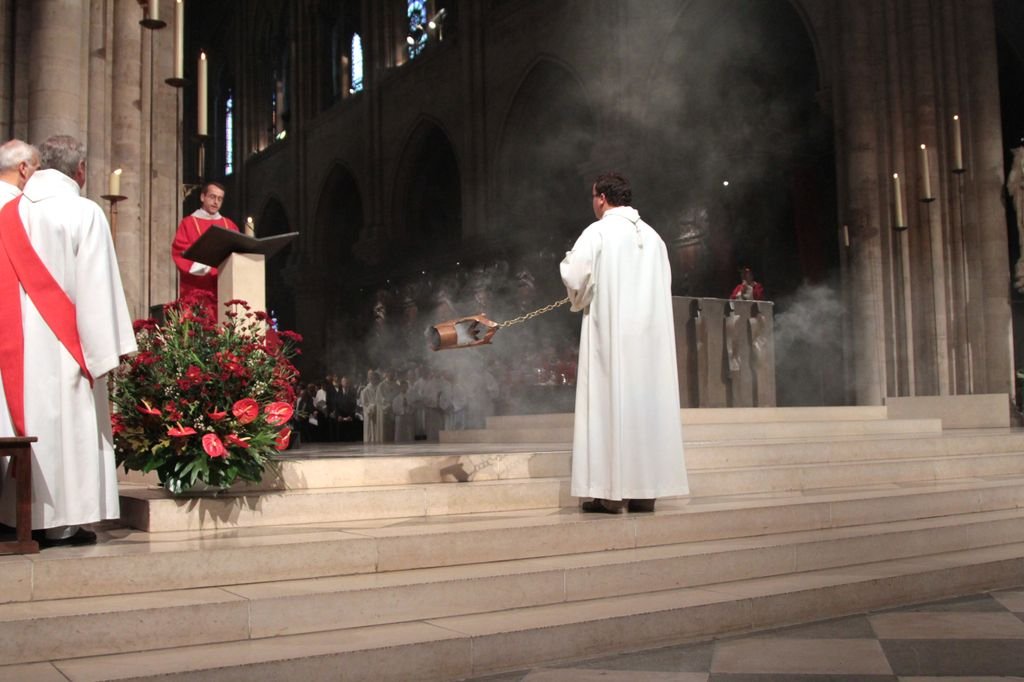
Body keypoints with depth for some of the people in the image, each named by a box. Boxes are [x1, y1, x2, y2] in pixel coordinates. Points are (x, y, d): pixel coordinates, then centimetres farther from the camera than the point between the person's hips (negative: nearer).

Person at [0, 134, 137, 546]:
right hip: (64, 344, -5)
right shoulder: (84, 214, -8)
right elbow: (96, 285, -11)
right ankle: (62, 522, 3)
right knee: (66, 423, 0)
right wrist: (108, 347, -8)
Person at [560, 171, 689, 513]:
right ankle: (646, 490, 6)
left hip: (611, 333, -5)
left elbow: (575, 278, -11)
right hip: (650, 333, 6)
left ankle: (611, 491, -6)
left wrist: (580, 300, 11)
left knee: (609, 403, -4)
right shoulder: (652, 236, 12)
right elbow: (663, 285, 15)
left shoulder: (597, 232, -5)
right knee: (647, 402, 5)